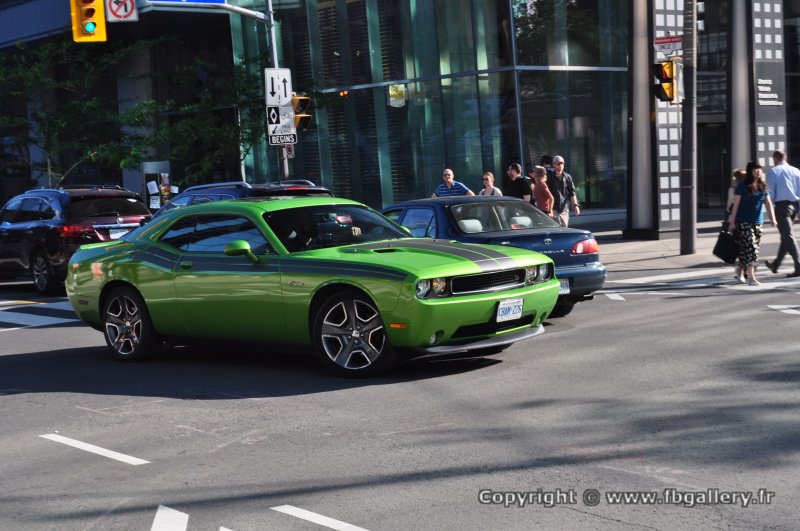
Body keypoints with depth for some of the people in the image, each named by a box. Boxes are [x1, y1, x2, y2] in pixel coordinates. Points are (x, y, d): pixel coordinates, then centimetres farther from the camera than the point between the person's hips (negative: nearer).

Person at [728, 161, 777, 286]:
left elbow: (768, 203, 7)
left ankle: (740, 270, 29)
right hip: (744, 222, -5)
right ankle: (751, 277, -12)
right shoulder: (743, 185, -5)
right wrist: (732, 221, -8)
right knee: (750, 247, -13)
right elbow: (736, 204, -5)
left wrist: (772, 218, -6)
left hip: (758, 222, 5)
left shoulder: (763, 186, 10)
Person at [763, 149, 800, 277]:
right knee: (786, 236, 17)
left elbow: (770, 191, -6)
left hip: (781, 205, -6)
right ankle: (775, 264, 30)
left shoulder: (773, 171, -4)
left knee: (788, 236, -6)